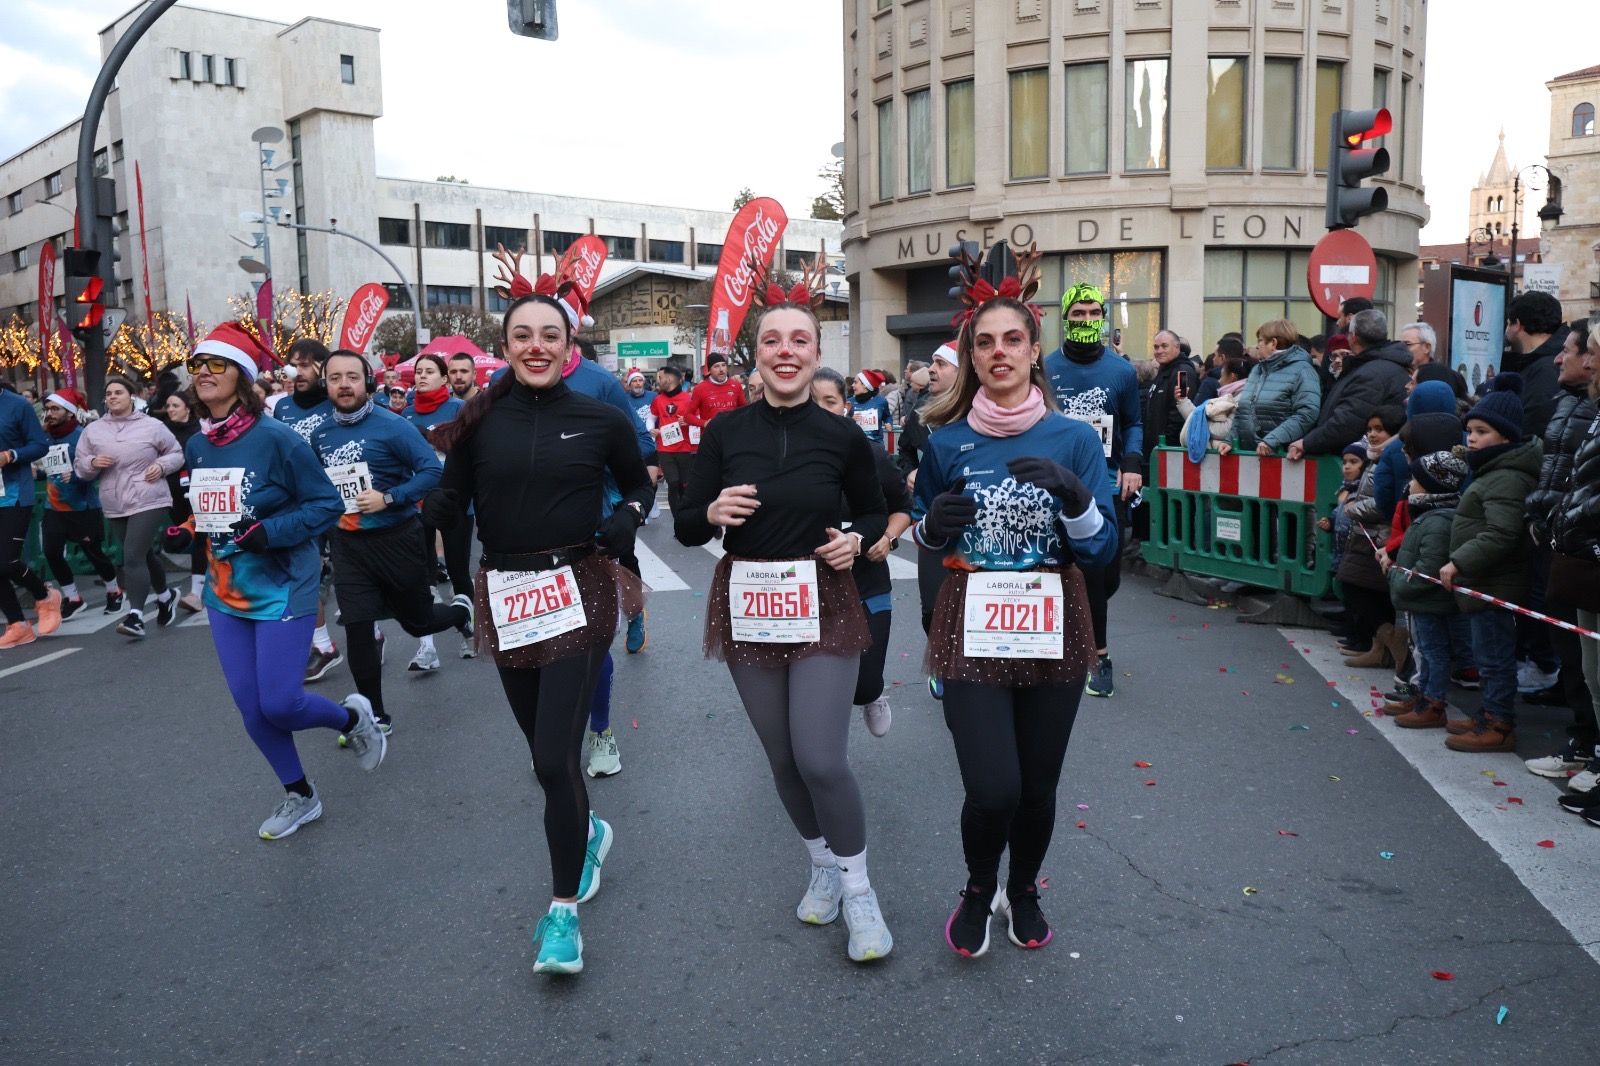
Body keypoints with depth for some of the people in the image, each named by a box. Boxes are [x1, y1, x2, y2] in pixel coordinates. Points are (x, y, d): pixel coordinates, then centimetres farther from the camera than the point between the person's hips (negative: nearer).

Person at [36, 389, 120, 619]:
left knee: (92, 552, 5)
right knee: (52, 552, -5)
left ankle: (114, 591, 28)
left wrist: (74, 475, -34)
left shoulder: (81, 436, -13)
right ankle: (72, 598, 13)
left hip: (83, 507, -5)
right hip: (54, 508, 5)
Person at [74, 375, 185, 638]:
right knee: (145, 555, 17)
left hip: (149, 502, -5)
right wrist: (93, 463, -11)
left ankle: (136, 616, -17)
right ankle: (166, 596, 39)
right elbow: (79, 466, 11)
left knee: (133, 558, -16)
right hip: (115, 507, 5)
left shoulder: (152, 426, -2)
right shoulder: (92, 430, 7)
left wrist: (161, 466, -11)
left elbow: (177, 453, 8)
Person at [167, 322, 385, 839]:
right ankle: (299, 795, 28)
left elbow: (327, 505, -13)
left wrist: (269, 532, -24)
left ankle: (353, 717, 25)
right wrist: (186, 531, 1)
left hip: (282, 590, -6)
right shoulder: (196, 446, 4)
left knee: (279, 704, -8)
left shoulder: (276, 439, -16)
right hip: (225, 594, 7)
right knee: (251, 708, 9)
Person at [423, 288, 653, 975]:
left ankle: (563, 911, 10)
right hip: (505, 597, 3)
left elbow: (639, 483, 13)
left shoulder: (600, 419, -2)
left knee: (554, 761, -8)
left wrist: (628, 518, -6)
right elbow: (449, 506, 0)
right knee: (546, 753, 15)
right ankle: (588, 832, 47)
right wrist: (421, 500, -20)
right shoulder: (481, 420, 0)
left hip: (578, 594, -3)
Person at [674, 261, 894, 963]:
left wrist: (857, 541, -10)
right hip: (747, 607, 2)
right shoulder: (724, 432, -3)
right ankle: (824, 864, 36)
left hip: (824, 605, -2)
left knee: (822, 760, -9)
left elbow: (875, 513, 11)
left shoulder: (843, 437, -4)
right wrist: (712, 512, -20)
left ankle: (856, 887, 14)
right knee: (782, 757, 12)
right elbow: (686, 529, 0)